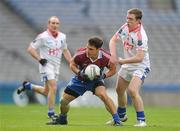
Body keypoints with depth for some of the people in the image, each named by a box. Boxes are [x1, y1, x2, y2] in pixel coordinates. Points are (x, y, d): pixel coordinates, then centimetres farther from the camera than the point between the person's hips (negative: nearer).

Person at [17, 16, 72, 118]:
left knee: (46, 91, 11)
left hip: (56, 66, 7)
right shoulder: (43, 37, -12)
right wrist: (39, 59, -19)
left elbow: (65, 51, 20)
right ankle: (51, 112, -6)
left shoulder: (62, 37, 5)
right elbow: (30, 49, -9)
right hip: (46, 65, -7)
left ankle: (28, 86, 34)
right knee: (53, 88, -17)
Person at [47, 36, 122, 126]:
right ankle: (62, 119, 35)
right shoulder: (81, 54, -29)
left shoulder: (105, 58, -28)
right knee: (64, 101, 2)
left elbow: (113, 69, -8)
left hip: (95, 79, -2)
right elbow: (72, 64, -8)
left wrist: (104, 75, -27)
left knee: (103, 95, -32)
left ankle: (117, 120, -24)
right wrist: (79, 73, -26)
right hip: (80, 79, 2)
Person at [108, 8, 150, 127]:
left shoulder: (141, 36, -30)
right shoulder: (125, 27, -6)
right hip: (127, 66, 9)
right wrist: (114, 56, -11)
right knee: (120, 90, 20)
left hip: (140, 67, -9)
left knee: (132, 90, -26)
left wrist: (122, 61, -22)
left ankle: (141, 120, -18)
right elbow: (113, 40, 5)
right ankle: (121, 116, 43)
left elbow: (139, 58, -33)